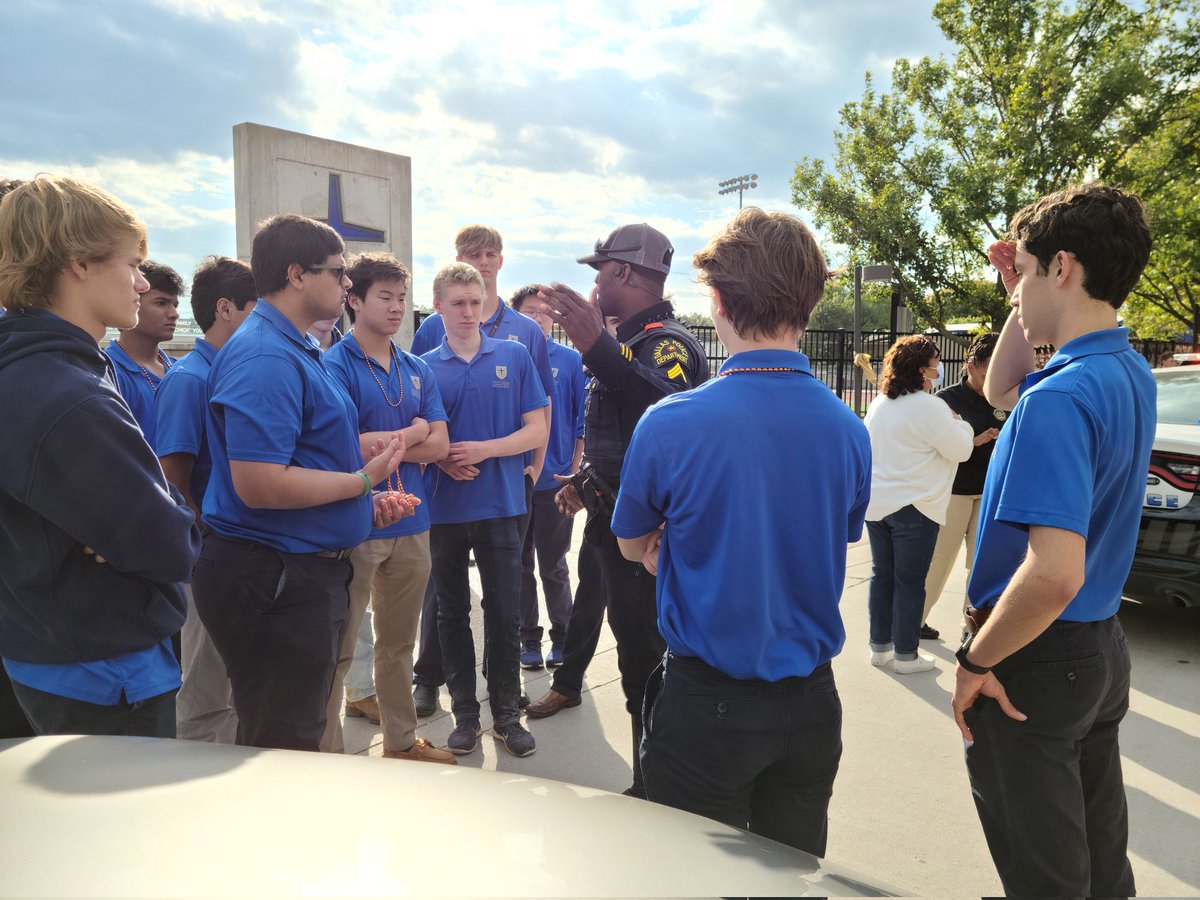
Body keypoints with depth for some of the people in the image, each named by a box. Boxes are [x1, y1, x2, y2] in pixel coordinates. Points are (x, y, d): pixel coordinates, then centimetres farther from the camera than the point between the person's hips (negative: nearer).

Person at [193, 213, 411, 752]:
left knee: (303, 733, 25)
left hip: (308, 571, 11)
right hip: (274, 581, -11)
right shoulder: (265, 358, -21)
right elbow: (260, 485, -29)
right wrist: (363, 480, -17)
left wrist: (365, 504, 11)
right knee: (284, 750, 5)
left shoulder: (296, 350, 14)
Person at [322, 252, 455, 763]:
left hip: (411, 524, 6)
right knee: (338, 651, 4)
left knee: (399, 643, 18)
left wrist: (378, 445, -11)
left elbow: (439, 445, 2)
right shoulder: (335, 366, -8)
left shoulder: (418, 370, 10)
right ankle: (327, 754, 19)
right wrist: (411, 434, -5)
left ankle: (402, 740, 32)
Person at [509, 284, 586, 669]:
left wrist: (575, 471, -5)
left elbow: (582, 420, 0)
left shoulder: (571, 360, -1)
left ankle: (561, 637, 25)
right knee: (520, 565, 12)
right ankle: (528, 639, 25)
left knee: (553, 566, 10)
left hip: (555, 479, -1)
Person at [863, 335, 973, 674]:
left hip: (875, 503, 7)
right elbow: (960, 449, -10)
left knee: (882, 574, 14)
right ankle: (906, 655, 13)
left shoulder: (878, 404, 7)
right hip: (913, 507, -7)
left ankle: (879, 646, 24)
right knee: (909, 581, 4)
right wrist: (960, 423, 8)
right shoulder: (929, 407, -16)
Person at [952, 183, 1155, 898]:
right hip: (1104, 651, 9)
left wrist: (976, 662, -19)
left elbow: (1055, 572, -33)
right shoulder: (1132, 374, 3)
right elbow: (1001, 392, 21)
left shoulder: (1059, 398, -26)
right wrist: (1023, 304, 8)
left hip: (1037, 658, -9)